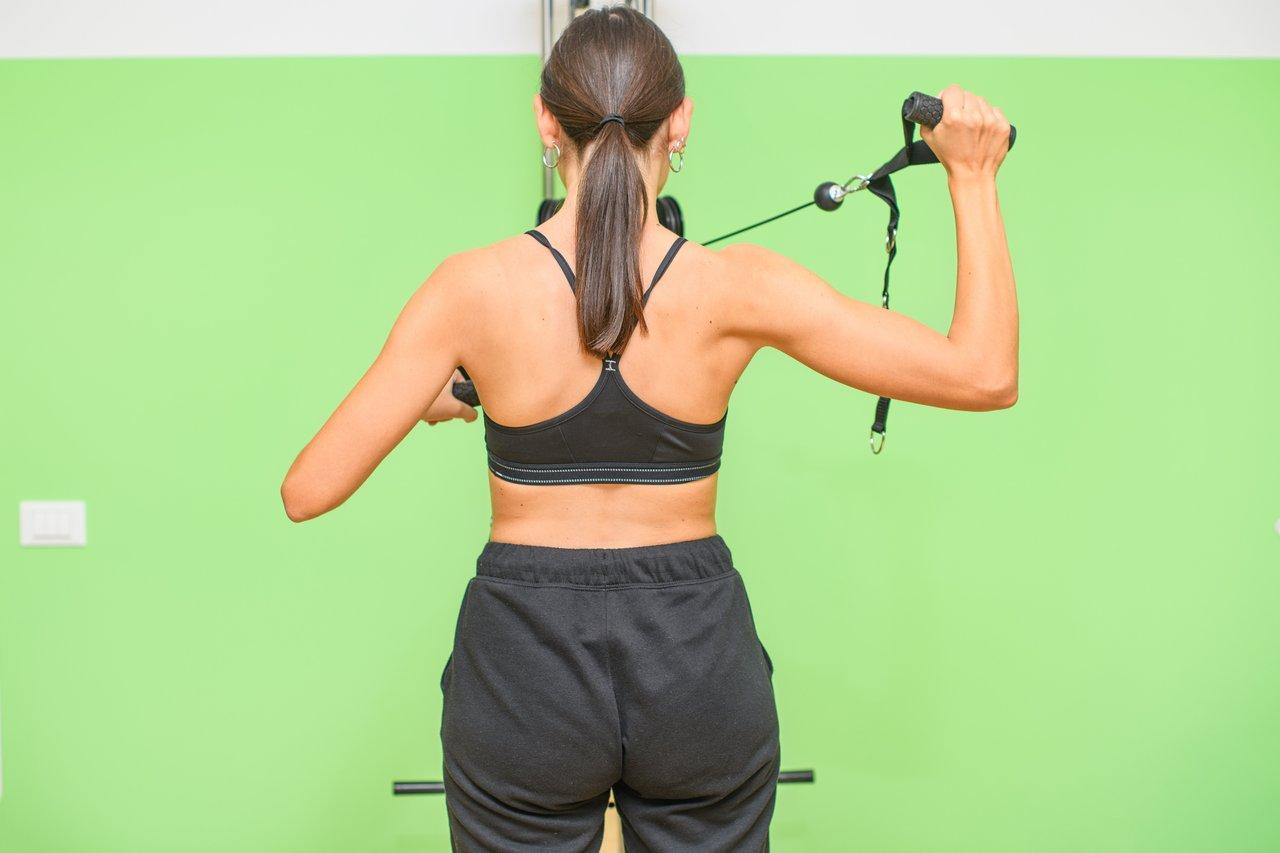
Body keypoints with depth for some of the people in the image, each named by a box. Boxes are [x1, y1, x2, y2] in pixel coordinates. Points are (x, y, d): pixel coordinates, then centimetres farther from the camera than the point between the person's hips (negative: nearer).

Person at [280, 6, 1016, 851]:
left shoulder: (475, 288, -12)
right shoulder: (736, 287, -12)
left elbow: (309, 489, -9)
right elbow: (985, 372, -9)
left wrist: (424, 404, 10)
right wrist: (973, 178, 0)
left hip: (524, 664, 0)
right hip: (696, 659, 1)